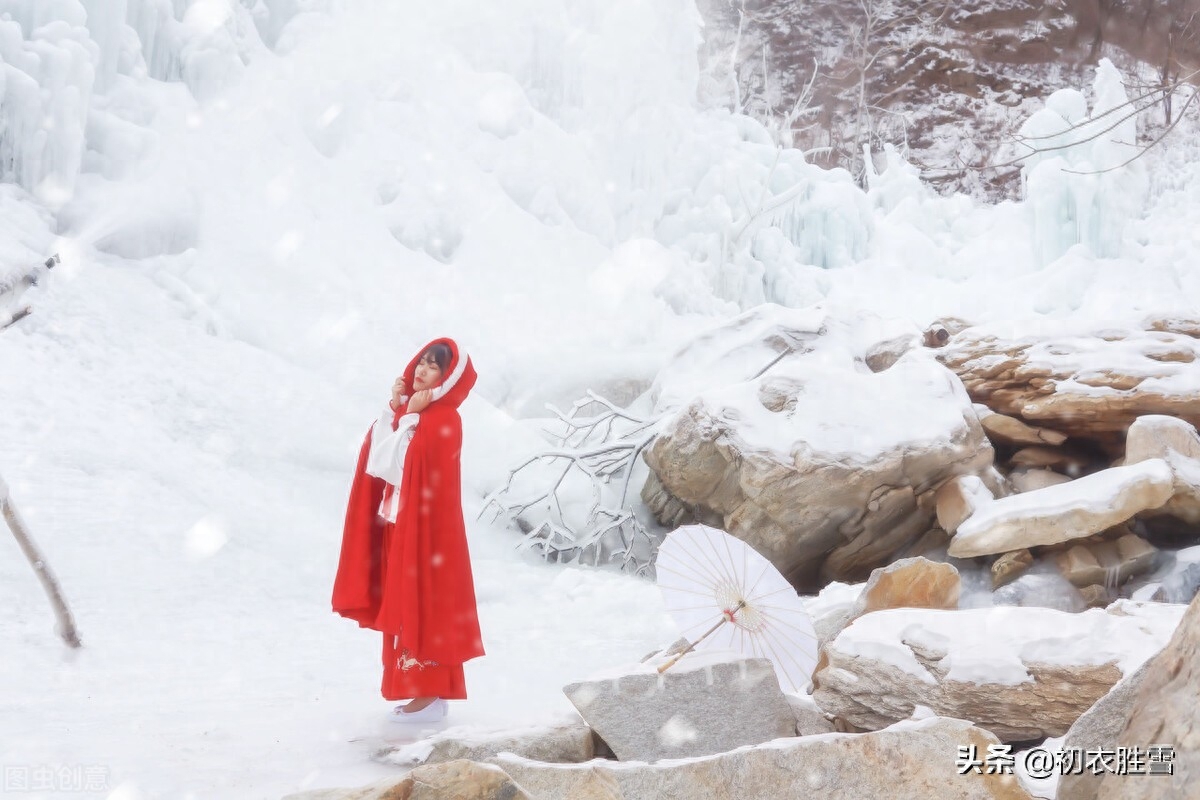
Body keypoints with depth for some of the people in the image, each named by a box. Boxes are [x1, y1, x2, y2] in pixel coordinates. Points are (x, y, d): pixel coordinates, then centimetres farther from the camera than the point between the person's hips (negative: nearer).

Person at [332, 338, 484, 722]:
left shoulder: (443, 421, -16)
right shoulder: (413, 411, 11)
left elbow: (395, 464, -21)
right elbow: (375, 460, 4)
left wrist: (407, 415, -14)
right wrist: (394, 407, -3)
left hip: (425, 527, -9)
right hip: (399, 524, 9)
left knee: (423, 607, -2)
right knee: (408, 609, 13)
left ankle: (431, 695, 8)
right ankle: (423, 690, 23)